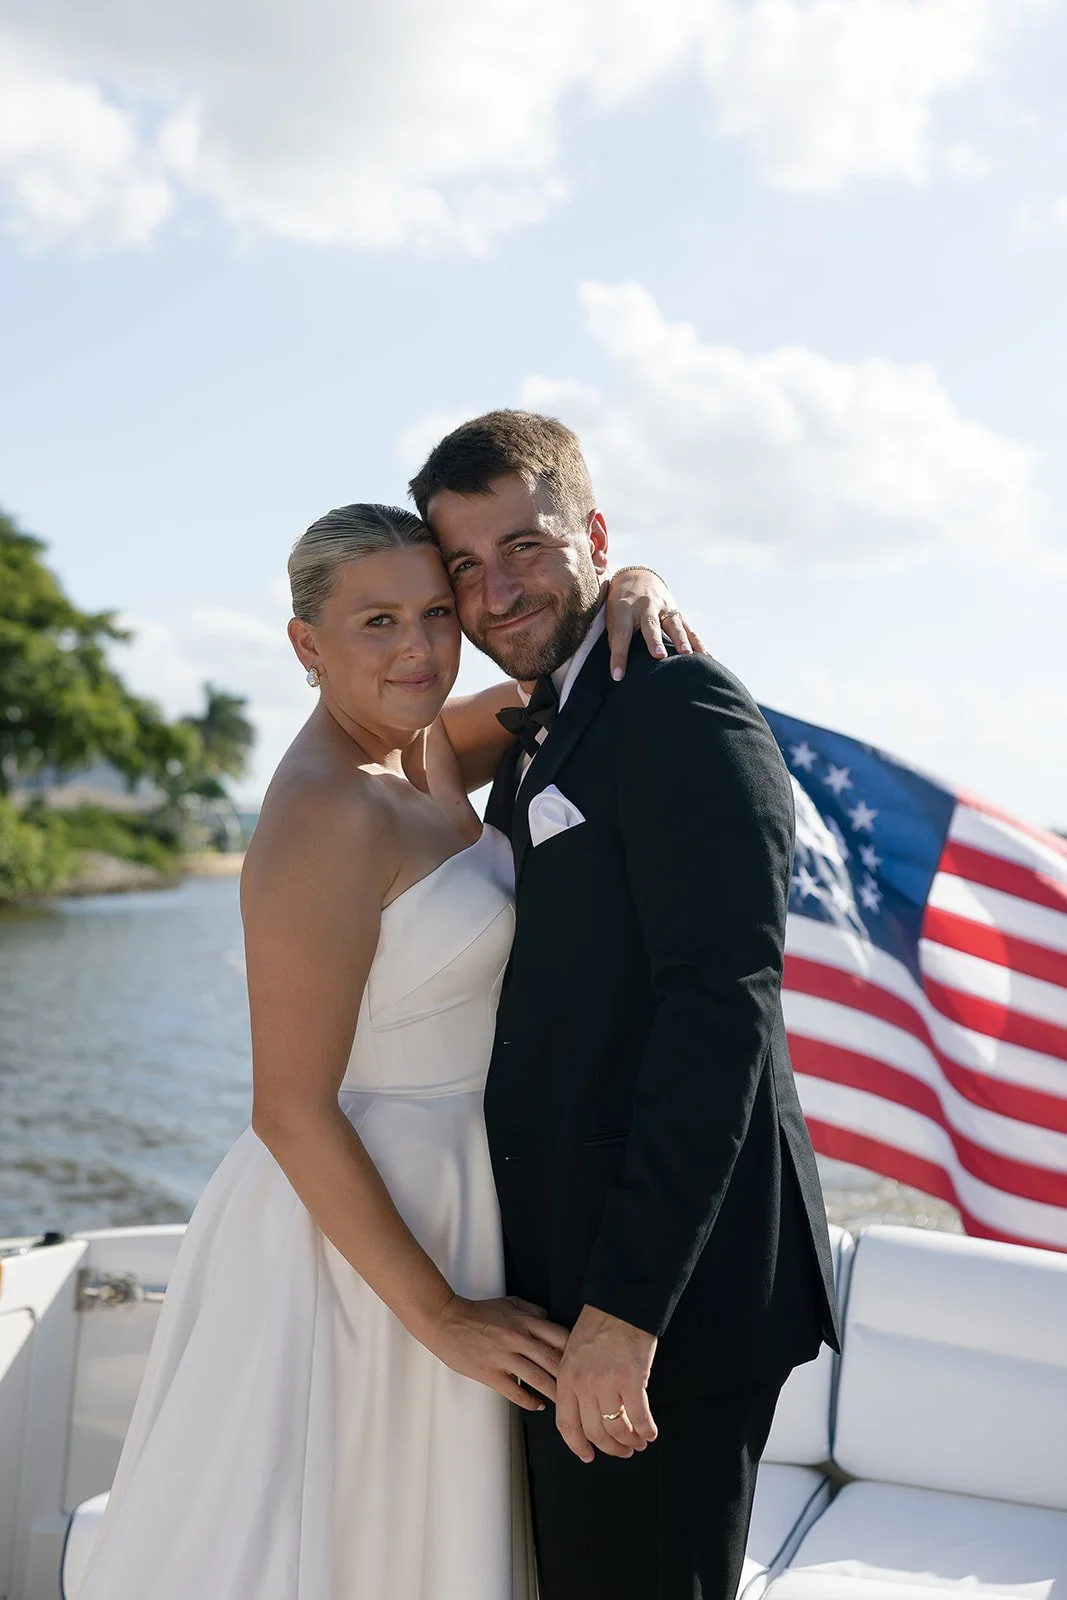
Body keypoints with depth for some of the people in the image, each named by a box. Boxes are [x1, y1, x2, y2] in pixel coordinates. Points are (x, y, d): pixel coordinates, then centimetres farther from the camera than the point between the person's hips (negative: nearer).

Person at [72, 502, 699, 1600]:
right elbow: (292, 1113, -23)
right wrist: (439, 1314, -18)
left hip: (440, 1198, 8)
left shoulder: (419, 754, 2)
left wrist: (625, 593, -7)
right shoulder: (324, 816, -23)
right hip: (353, 1232, -8)